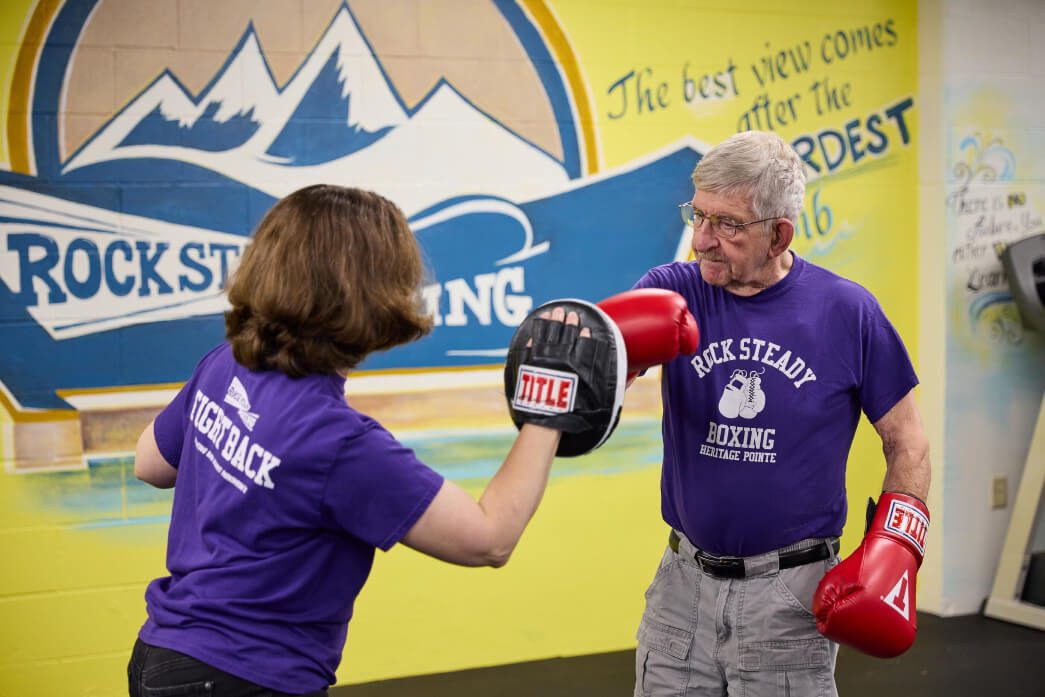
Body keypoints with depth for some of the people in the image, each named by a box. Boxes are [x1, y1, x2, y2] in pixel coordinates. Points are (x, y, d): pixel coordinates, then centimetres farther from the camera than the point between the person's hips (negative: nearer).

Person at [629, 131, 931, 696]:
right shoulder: (673, 291, -2)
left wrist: (894, 548, -10)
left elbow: (906, 442, 2)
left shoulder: (846, 311, -5)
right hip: (683, 584, 2)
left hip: (792, 595, -2)